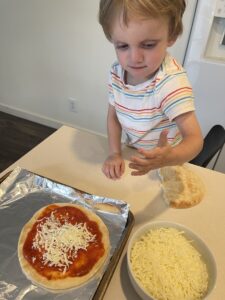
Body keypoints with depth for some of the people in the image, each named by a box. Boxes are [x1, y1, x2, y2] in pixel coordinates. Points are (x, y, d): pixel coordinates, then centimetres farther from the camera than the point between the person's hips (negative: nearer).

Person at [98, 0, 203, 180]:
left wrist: (169, 157, -56)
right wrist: (115, 153, -14)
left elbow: (195, 138, -35)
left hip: (163, 164, -4)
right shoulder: (117, 72, -14)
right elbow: (113, 115, -3)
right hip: (132, 155, 5)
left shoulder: (172, 82, -32)